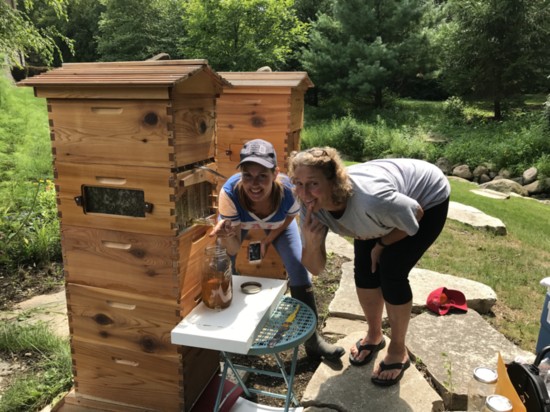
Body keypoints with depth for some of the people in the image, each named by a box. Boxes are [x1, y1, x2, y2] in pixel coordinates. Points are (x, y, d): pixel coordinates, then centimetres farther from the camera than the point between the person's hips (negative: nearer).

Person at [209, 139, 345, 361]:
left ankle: (312, 339, 9)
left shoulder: (289, 190, -40)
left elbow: (290, 217, -13)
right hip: (239, 221, 0)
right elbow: (233, 249, -37)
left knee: (299, 270, -7)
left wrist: (269, 238, -10)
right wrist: (226, 236, -57)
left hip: (277, 224, 0)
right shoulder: (229, 193, -43)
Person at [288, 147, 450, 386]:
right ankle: (374, 335, 29)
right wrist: (311, 244, -38)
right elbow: (315, 269, -18)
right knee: (364, 270, 0)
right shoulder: (311, 208, -25)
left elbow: (415, 215, -23)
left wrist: (381, 245, -13)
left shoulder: (370, 199, -44)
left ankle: (398, 351, 11)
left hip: (428, 198, -5)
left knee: (390, 273, -14)